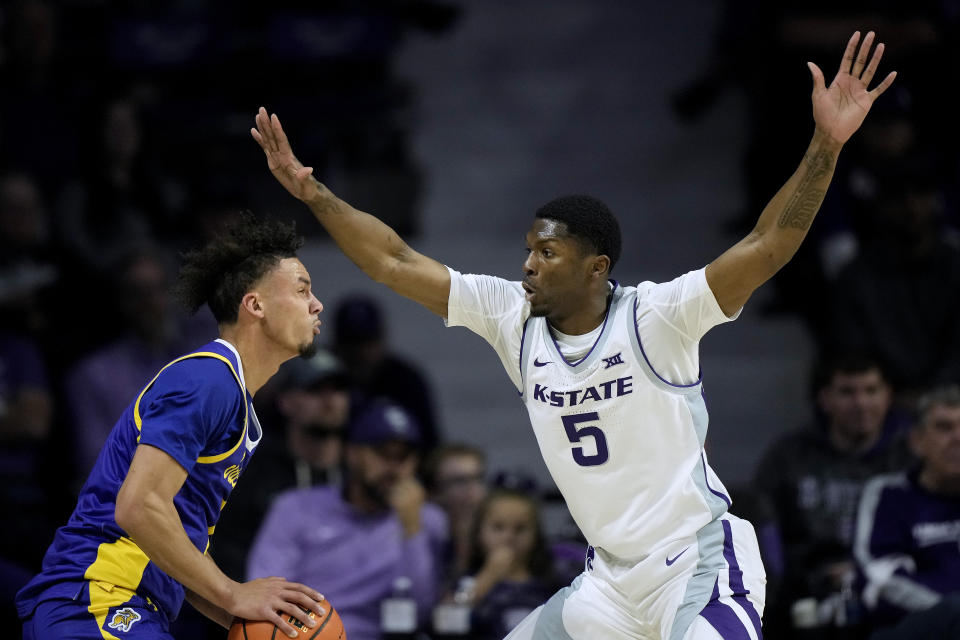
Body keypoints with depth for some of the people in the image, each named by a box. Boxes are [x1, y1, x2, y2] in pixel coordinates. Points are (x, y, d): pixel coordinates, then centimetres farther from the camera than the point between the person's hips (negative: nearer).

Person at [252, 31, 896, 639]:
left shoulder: (654, 317, -14)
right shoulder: (512, 317, 2)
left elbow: (768, 246, -23)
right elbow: (396, 263, 6)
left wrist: (825, 146, -35)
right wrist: (312, 191, 2)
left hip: (700, 561, -7)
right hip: (615, 577, 7)